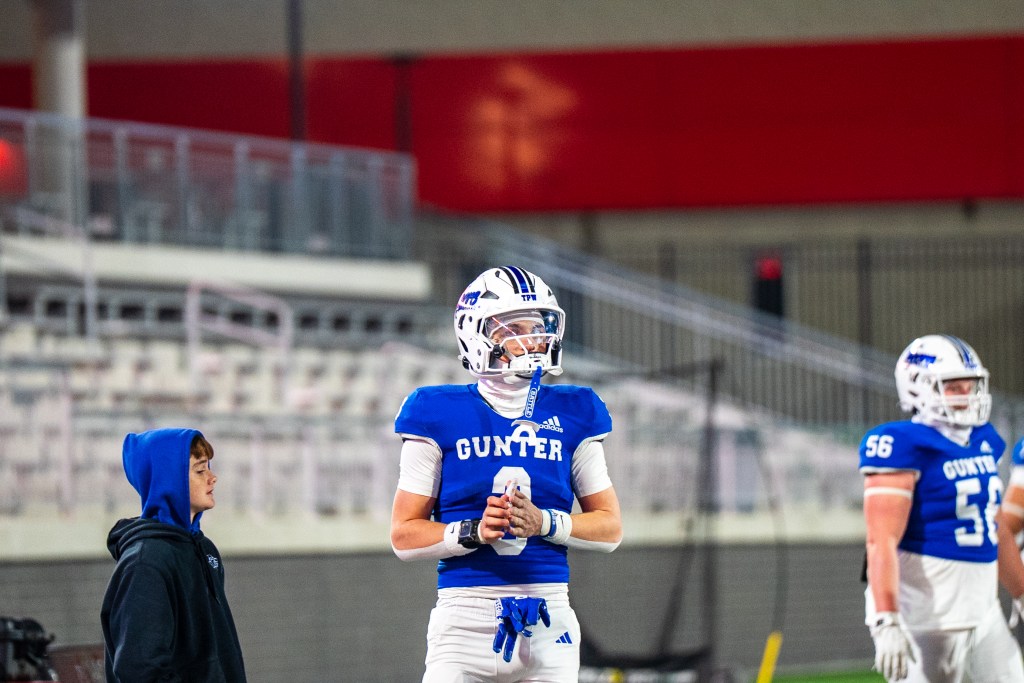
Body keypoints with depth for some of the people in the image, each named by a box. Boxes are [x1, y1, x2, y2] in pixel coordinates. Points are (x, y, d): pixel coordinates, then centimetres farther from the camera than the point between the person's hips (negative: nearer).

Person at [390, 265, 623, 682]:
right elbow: (404, 534, 1)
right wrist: (475, 531, -16)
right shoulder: (441, 417, 2)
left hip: (549, 622, 3)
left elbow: (610, 527, 10)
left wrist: (544, 523, -8)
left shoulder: (571, 417, 10)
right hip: (466, 615, -3)